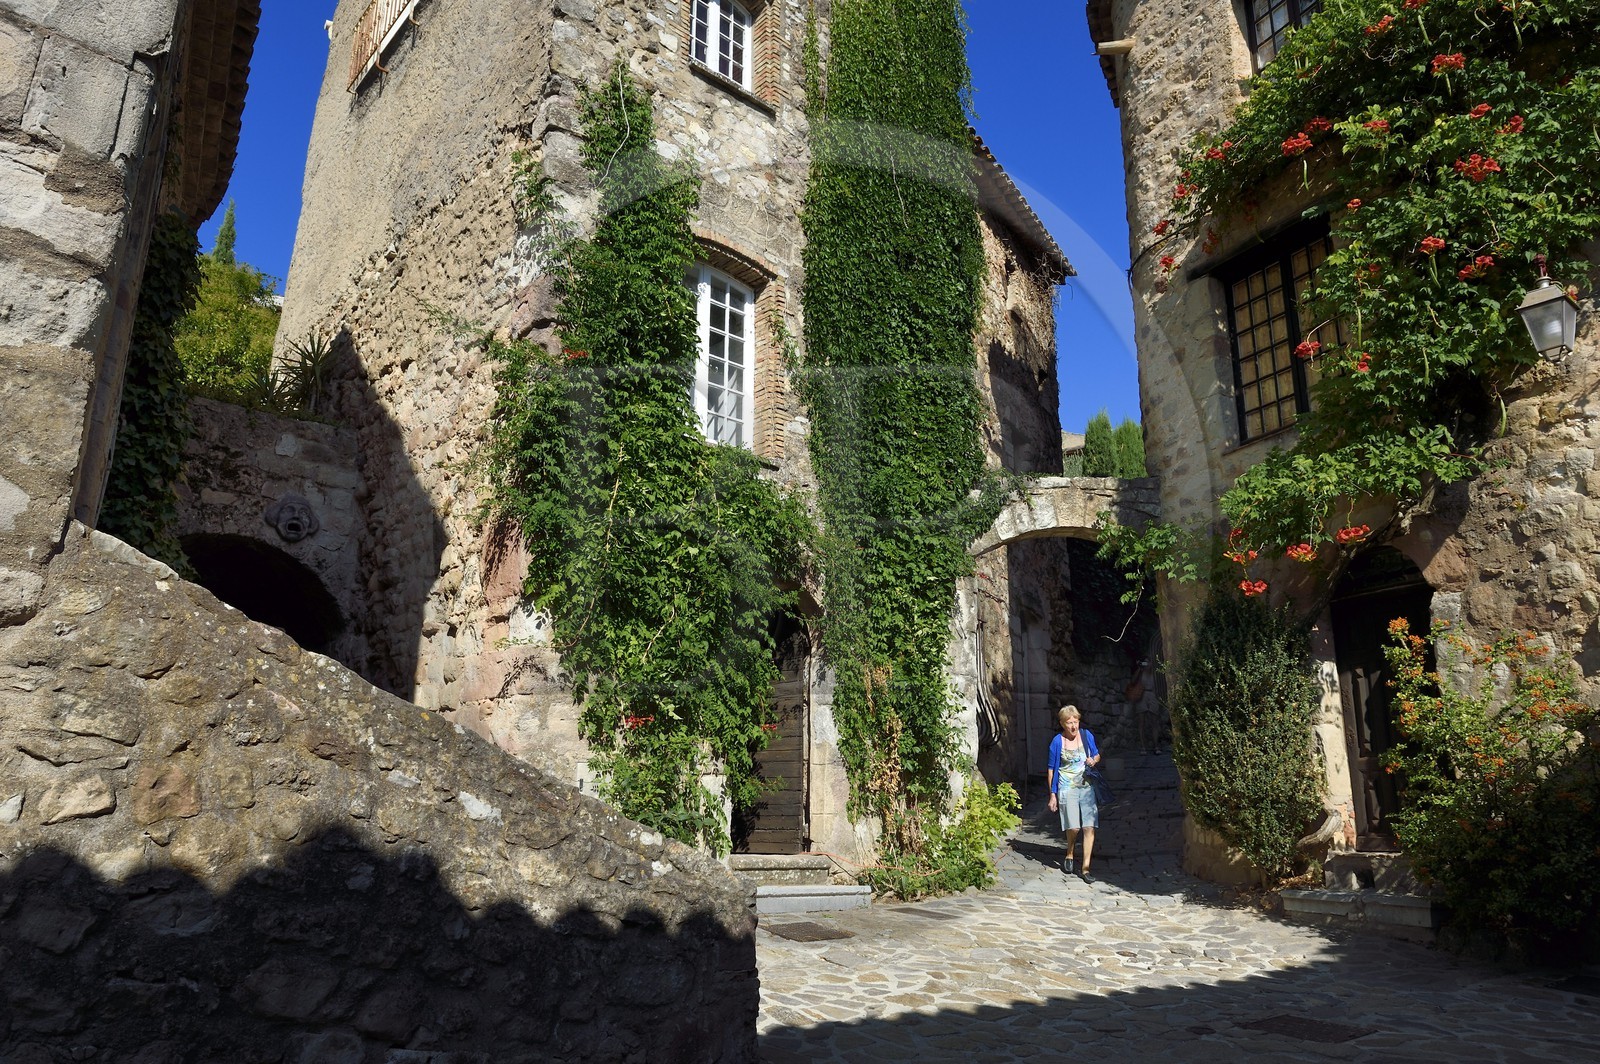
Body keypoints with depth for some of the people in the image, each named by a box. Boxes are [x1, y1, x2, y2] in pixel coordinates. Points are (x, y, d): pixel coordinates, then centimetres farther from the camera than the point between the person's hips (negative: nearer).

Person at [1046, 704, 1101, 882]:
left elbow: (1097, 755, 18)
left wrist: (1094, 760, -7)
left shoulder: (1087, 735, 2)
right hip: (1067, 788, -3)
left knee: (1089, 827, -5)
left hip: (1087, 787, 3)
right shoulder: (1057, 742, -7)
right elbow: (1051, 769, -1)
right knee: (1073, 827, -12)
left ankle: (1085, 868, 4)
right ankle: (1069, 856, 19)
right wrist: (1052, 795, -1)